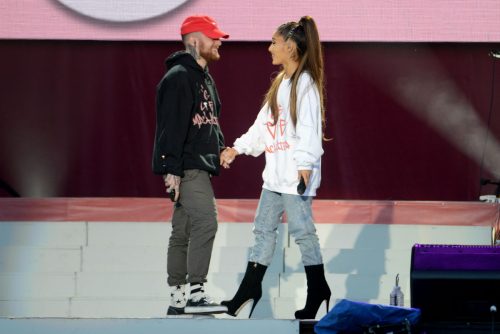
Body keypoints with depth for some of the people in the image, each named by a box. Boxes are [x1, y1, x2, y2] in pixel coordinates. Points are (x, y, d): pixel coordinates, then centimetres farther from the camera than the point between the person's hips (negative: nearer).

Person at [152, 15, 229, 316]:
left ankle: (178, 300, 13)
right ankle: (196, 293, -19)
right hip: (186, 167, -10)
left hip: (200, 165, 10)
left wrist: (220, 148, 13)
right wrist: (172, 169, -23)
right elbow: (172, 125, -18)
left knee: (184, 231, 10)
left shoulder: (204, 77, 20)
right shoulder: (178, 77, -12)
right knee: (206, 221, -18)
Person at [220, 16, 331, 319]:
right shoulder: (280, 83, 17)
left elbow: (309, 127, -19)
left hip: (296, 174, -10)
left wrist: (305, 164, -26)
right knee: (264, 228, 12)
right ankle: (250, 290, 18)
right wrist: (238, 148, 16)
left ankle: (318, 291, 6)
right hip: (275, 173, 10)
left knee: (302, 230, -4)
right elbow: (263, 124, 21)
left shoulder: (305, 83, -11)